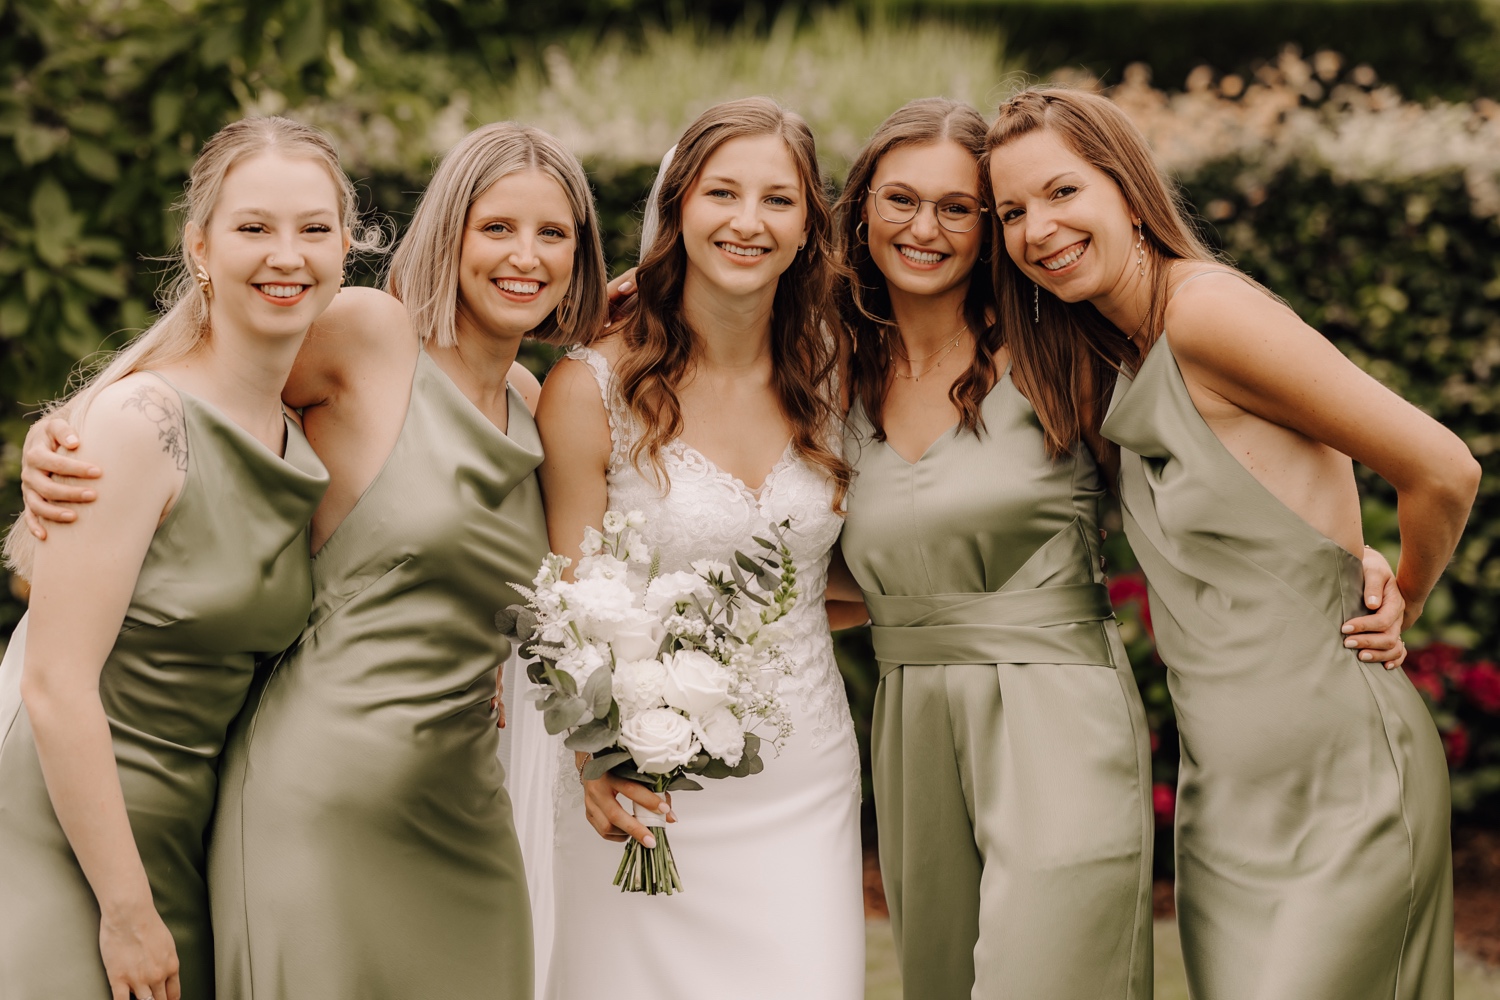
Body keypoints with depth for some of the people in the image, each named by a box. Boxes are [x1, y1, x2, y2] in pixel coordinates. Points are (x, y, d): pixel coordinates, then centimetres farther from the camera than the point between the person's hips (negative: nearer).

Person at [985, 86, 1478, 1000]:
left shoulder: (1209, 309, -15)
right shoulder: (1112, 366, 12)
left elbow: (1444, 473, -14)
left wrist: (1399, 603, 2)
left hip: (1337, 780, -8)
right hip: (1221, 784, 9)